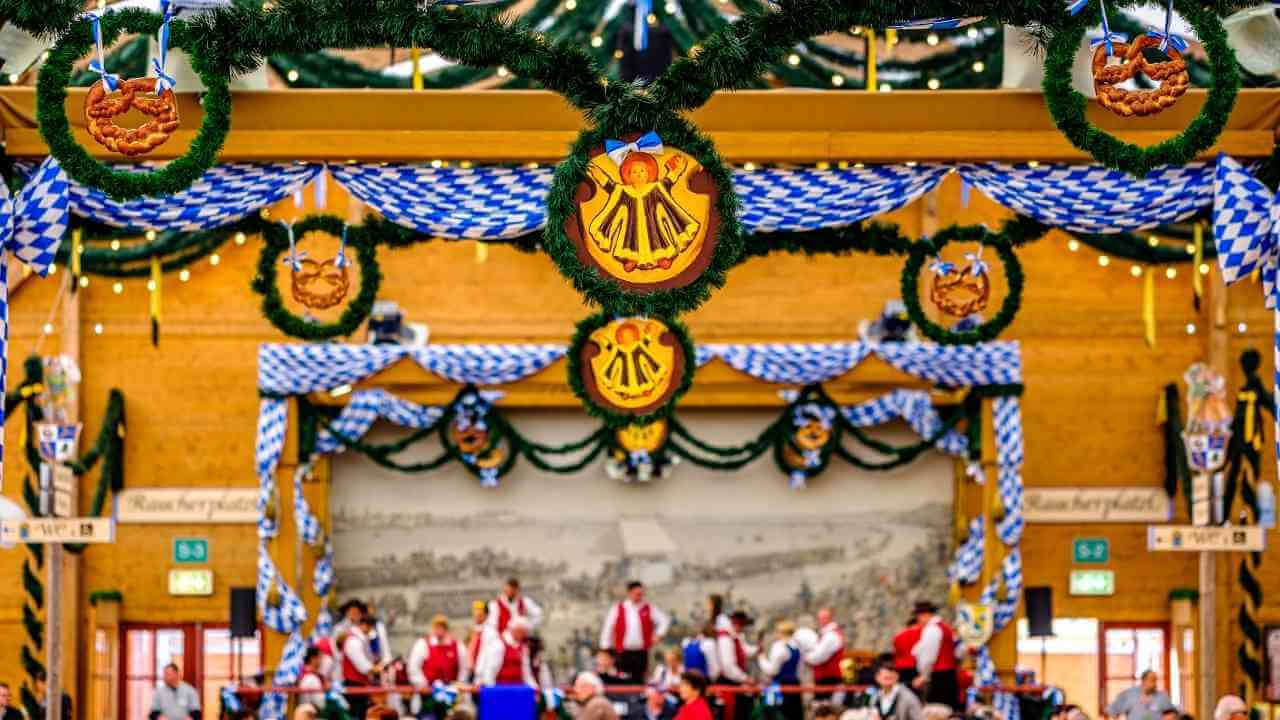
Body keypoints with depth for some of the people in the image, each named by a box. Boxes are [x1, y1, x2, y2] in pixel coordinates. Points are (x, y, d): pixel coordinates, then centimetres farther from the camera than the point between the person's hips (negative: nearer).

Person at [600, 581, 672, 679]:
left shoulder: (649, 609, 6)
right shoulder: (618, 610, 2)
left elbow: (664, 620, 14)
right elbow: (607, 629, 5)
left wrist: (658, 634, 2)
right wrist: (606, 650, 4)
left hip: (641, 653, 1)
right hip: (623, 653, -1)